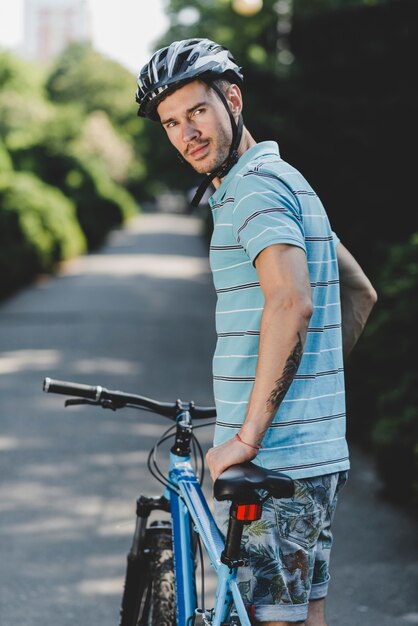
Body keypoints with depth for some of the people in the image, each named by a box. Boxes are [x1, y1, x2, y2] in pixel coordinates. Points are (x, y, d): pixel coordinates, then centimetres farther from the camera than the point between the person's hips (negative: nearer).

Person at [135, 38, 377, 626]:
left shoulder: (256, 185, -14)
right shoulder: (286, 181, 18)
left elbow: (291, 303, -28)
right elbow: (360, 293, 26)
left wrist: (248, 434, -25)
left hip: (275, 459, -10)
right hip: (320, 454, 10)